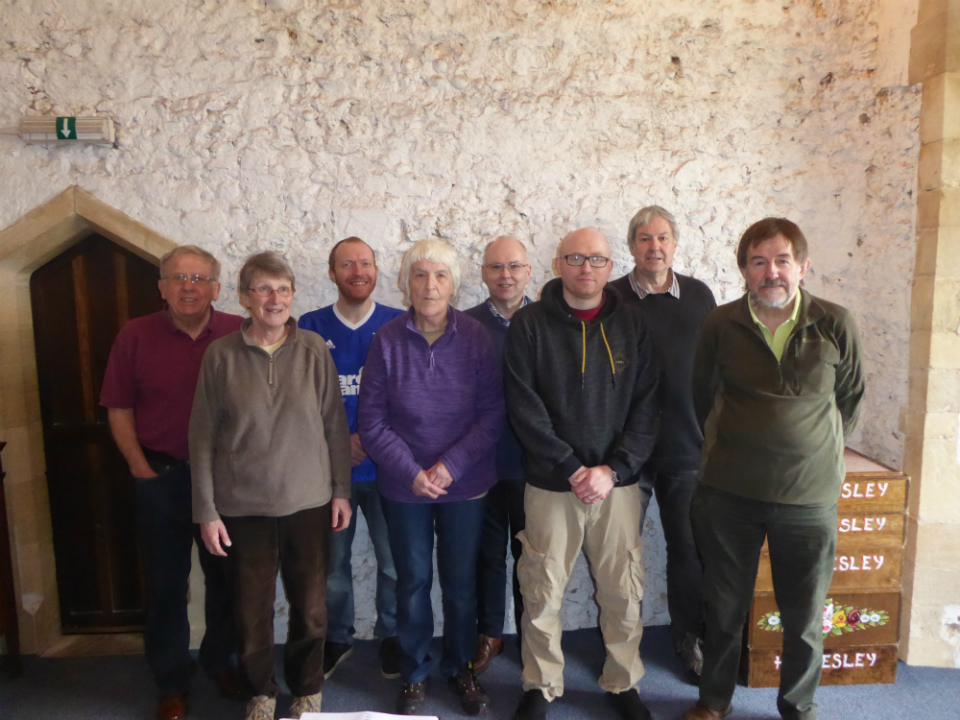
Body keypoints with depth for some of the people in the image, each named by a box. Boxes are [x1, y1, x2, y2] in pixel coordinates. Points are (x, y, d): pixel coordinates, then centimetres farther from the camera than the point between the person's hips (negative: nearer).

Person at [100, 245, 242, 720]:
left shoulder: (240, 335, -4)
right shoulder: (135, 336, -3)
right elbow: (119, 409, 1)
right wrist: (140, 466, -5)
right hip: (162, 478, 0)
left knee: (227, 578, 15)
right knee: (166, 583, 11)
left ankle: (221, 662, 37)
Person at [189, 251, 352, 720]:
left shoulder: (313, 349, -3)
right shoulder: (221, 355, -4)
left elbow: (335, 424, 2)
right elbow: (202, 437, 0)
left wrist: (341, 490, 2)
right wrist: (205, 510, -1)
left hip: (308, 502, 1)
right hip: (243, 506, 0)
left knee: (310, 606, 11)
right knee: (252, 609, 11)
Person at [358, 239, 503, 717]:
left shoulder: (475, 337, -8)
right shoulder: (387, 340, -8)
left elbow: (493, 412, -7)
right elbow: (371, 421, -6)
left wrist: (451, 466, -15)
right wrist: (411, 472, -13)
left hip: (465, 484, 0)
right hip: (404, 487, 0)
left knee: (460, 582, 13)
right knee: (412, 582, 14)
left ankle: (460, 668, 37)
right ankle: (414, 675, 36)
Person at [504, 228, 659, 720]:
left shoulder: (632, 324, 4)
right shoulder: (529, 324, -2)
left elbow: (646, 406, 0)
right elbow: (525, 408, -8)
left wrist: (614, 469, -10)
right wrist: (572, 468, -13)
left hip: (618, 483, 2)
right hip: (550, 485, -1)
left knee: (622, 591, 10)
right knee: (542, 591, 7)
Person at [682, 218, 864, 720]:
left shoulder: (835, 325, -5)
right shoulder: (720, 324, -4)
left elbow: (850, 397, 11)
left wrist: (820, 448, 15)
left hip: (809, 493, 0)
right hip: (728, 491, 1)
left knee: (805, 617, 13)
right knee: (723, 607, 14)